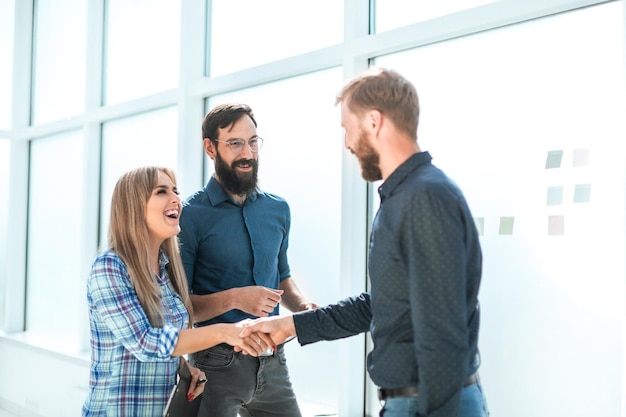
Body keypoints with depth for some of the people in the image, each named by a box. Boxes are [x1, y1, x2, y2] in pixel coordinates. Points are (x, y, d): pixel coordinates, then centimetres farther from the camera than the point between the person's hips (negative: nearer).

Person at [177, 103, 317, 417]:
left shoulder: (278, 209, 7)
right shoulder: (191, 215, -10)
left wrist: (303, 306, 0)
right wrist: (233, 299, -24)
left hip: (273, 362, 5)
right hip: (218, 363, -5)